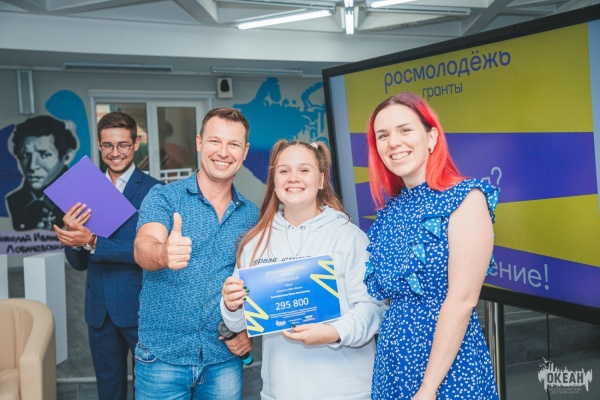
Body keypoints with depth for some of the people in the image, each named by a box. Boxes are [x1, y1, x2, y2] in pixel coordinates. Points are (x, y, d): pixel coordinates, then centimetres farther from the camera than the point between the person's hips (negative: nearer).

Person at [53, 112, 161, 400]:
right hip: (99, 309, 5)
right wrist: (72, 237, -16)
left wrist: (92, 242, -25)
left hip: (139, 307, -4)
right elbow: (78, 263, 5)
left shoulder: (153, 190, -9)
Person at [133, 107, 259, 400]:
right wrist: (163, 254, -44)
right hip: (163, 356, -2)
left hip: (224, 359, 3)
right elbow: (143, 247, -23)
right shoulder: (163, 197, -5)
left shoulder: (251, 215, 5)